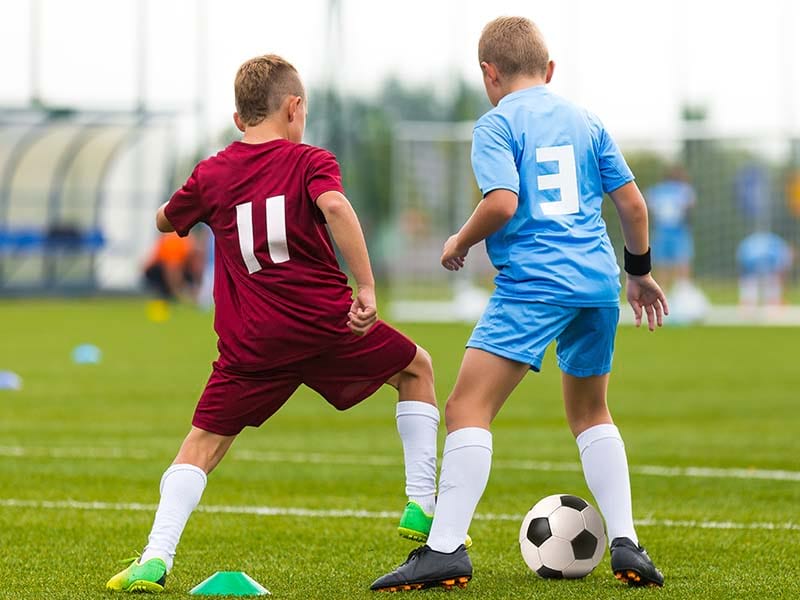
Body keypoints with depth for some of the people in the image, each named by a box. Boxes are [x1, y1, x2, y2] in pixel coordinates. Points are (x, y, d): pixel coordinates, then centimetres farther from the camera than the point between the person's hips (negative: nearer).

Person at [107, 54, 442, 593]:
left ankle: (156, 558, -11)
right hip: (326, 322, -2)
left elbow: (165, 221, 27)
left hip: (252, 342, 2)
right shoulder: (311, 161, 0)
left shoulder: (212, 175, 9)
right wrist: (367, 288, -21)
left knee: (204, 442, 9)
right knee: (417, 369, 22)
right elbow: (335, 207, -21)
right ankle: (422, 506, 17)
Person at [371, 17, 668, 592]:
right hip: (598, 283, 7)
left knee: (468, 408, -8)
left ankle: (445, 549, -19)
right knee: (590, 412, 23)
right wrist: (640, 270, 29)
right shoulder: (586, 121, 16)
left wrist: (461, 242, 4)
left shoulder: (496, 124, -1)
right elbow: (632, 203, 15)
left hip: (533, 281, -6)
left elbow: (502, 203, -15)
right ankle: (626, 545, 15)